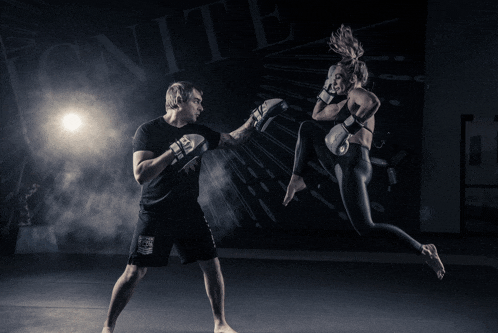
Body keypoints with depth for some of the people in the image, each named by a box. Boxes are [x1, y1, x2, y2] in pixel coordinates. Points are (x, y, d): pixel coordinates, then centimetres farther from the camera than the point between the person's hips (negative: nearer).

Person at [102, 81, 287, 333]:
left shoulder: (198, 132, 7)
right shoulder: (148, 131, -9)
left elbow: (233, 140, 20)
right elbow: (141, 174, -21)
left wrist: (254, 120, 8)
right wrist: (175, 152, -25)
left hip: (189, 213, 5)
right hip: (155, 214, -5)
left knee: (212, 265, 1)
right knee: (135, 272, -4)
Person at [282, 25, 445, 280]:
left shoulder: (357, 93, -1)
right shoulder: (345, 101, 26)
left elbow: (374, 101, -27)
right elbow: (317, 116, 33)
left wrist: (349, 125, -25)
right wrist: (328, 89, 27)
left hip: (354, 163, -9)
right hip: (341, 162, 9)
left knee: (365, 229, -15)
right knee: (307, 127, 13)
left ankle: (424, 250, -7)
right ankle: (298, 180, 9)